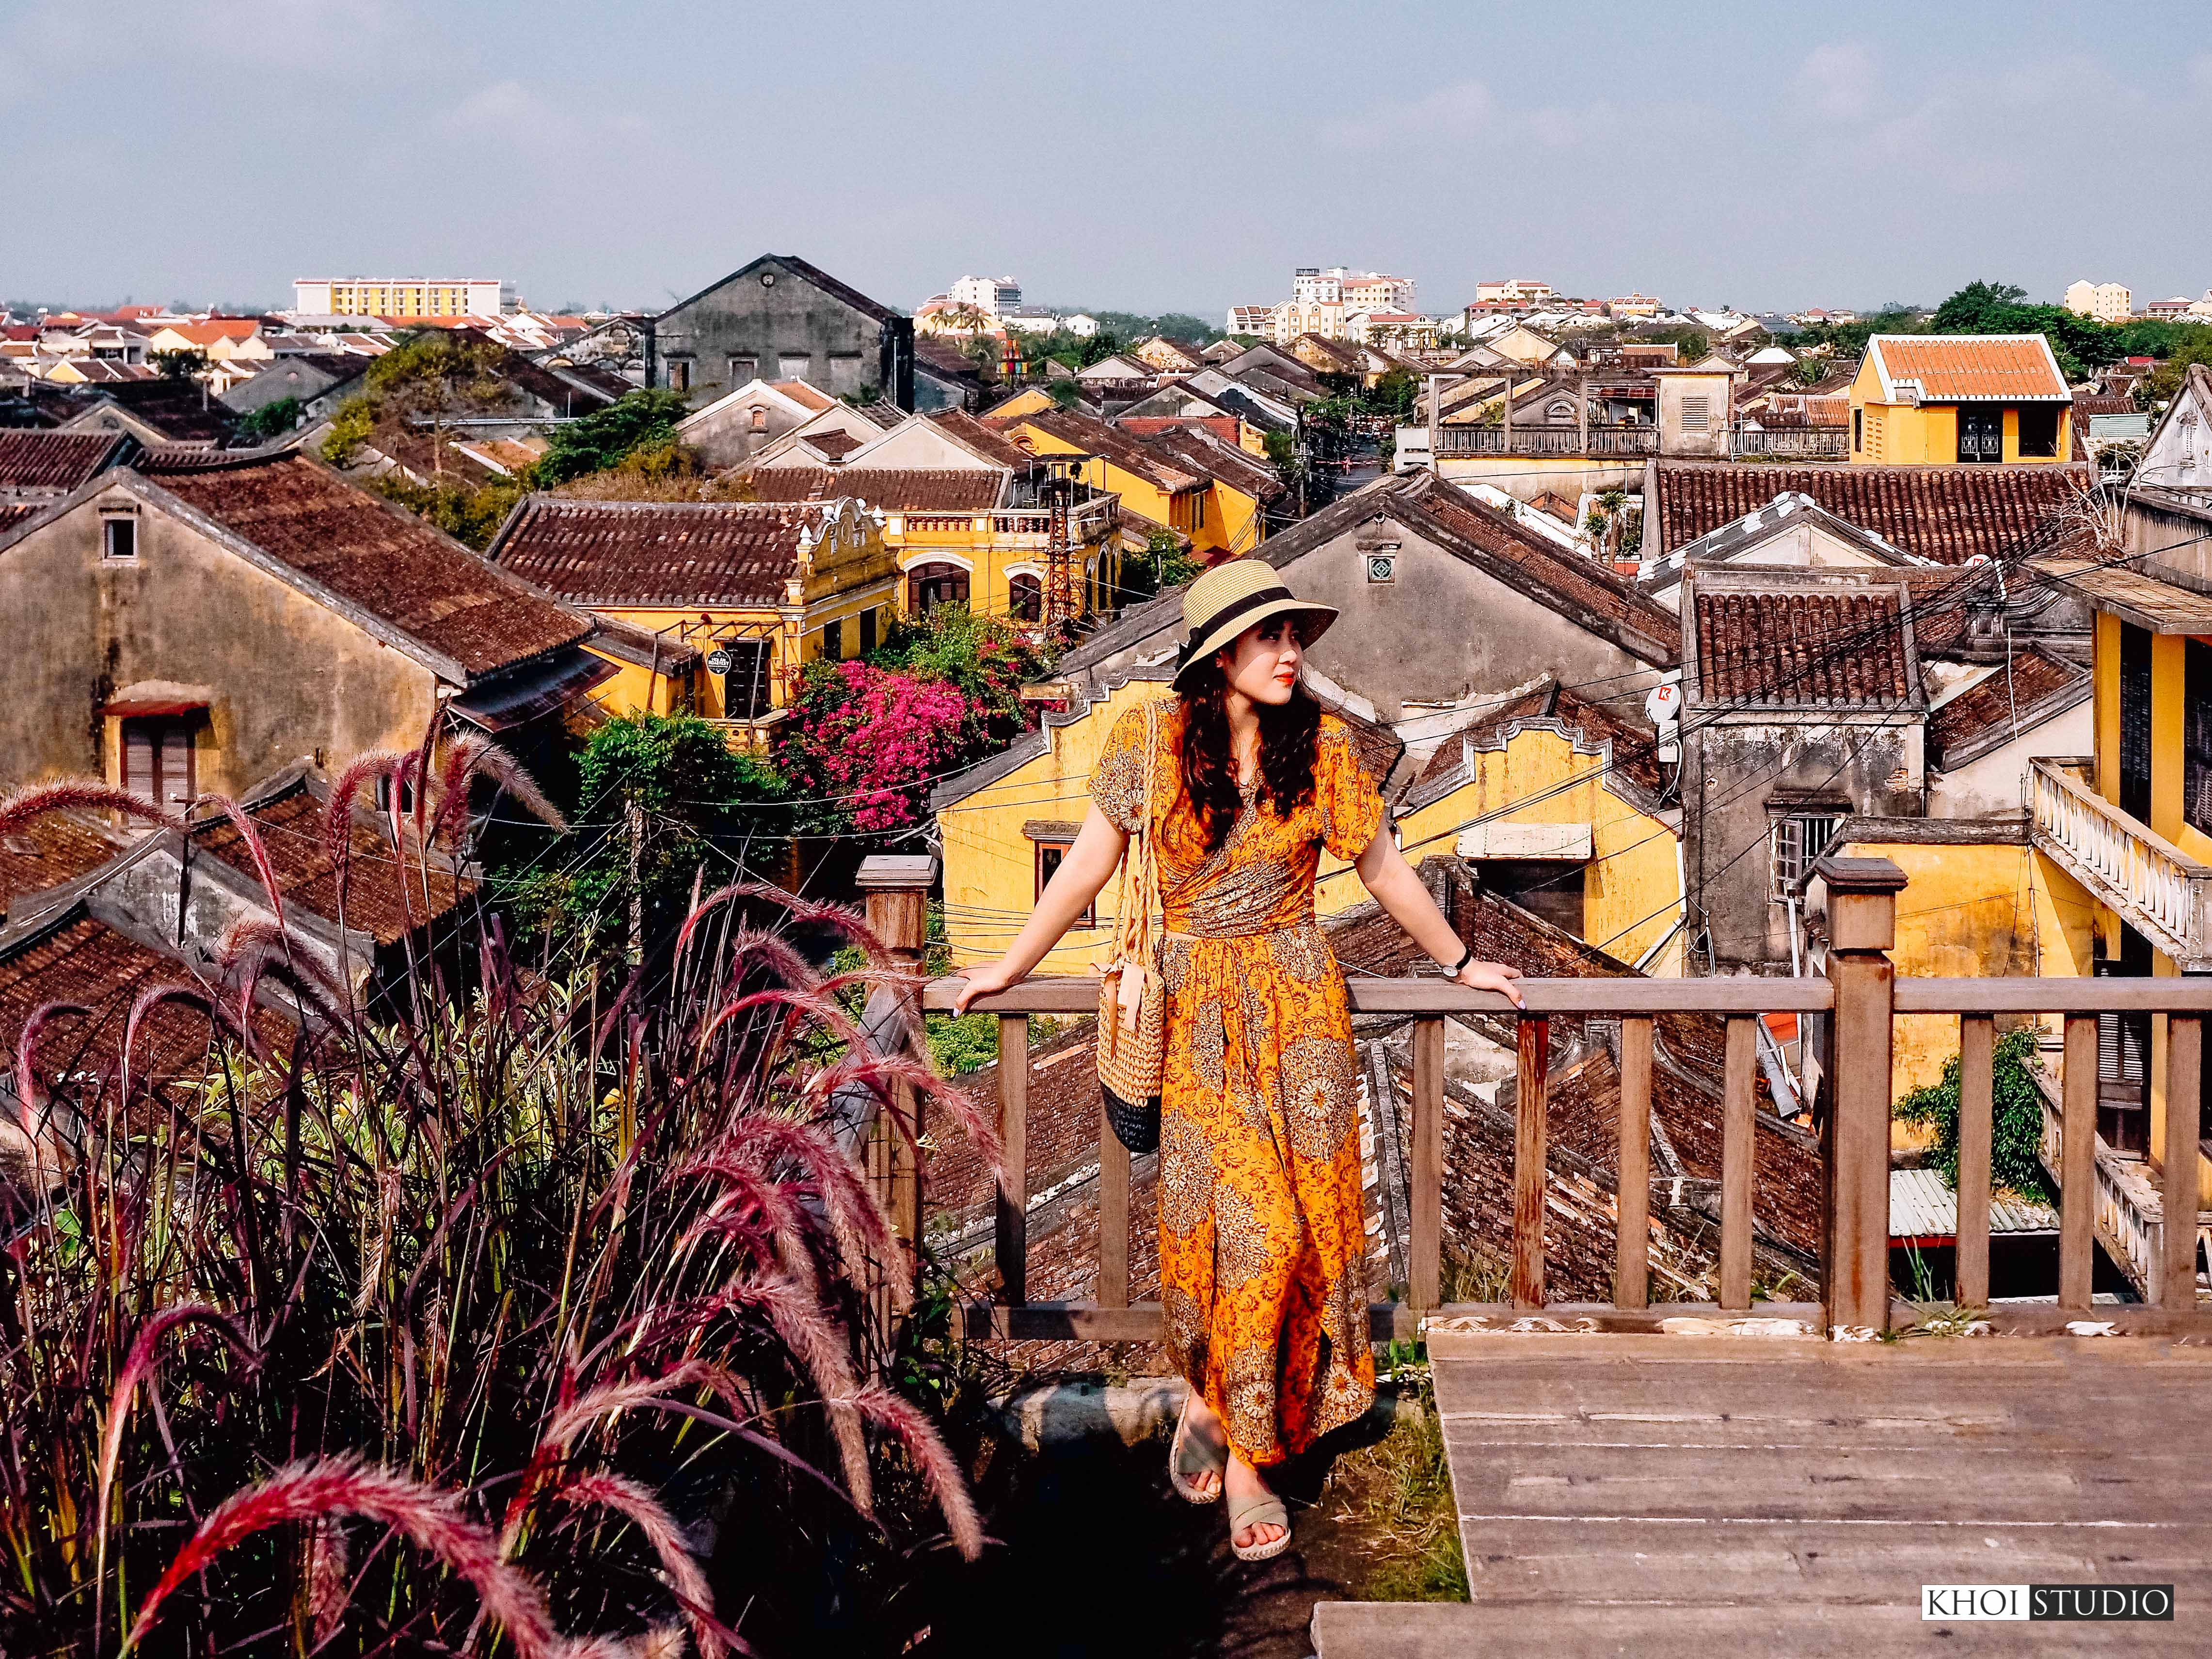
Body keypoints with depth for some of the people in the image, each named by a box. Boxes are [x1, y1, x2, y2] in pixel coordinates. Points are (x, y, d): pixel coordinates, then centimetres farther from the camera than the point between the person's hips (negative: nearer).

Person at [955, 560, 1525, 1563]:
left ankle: (1219, 1406, 14)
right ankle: (1223, 1401, 13)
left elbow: (1382, 868, 12)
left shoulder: (1322, 746, -1)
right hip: (1195, 1008, -2)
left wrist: (1457, 963, 20)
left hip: (1297, 1003, 2)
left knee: (1293, 1219, -2)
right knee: (1240, 1219, -8)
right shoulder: (1151, 741, -5)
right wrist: (1009, 968, 9)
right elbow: (1088, 865, 4)